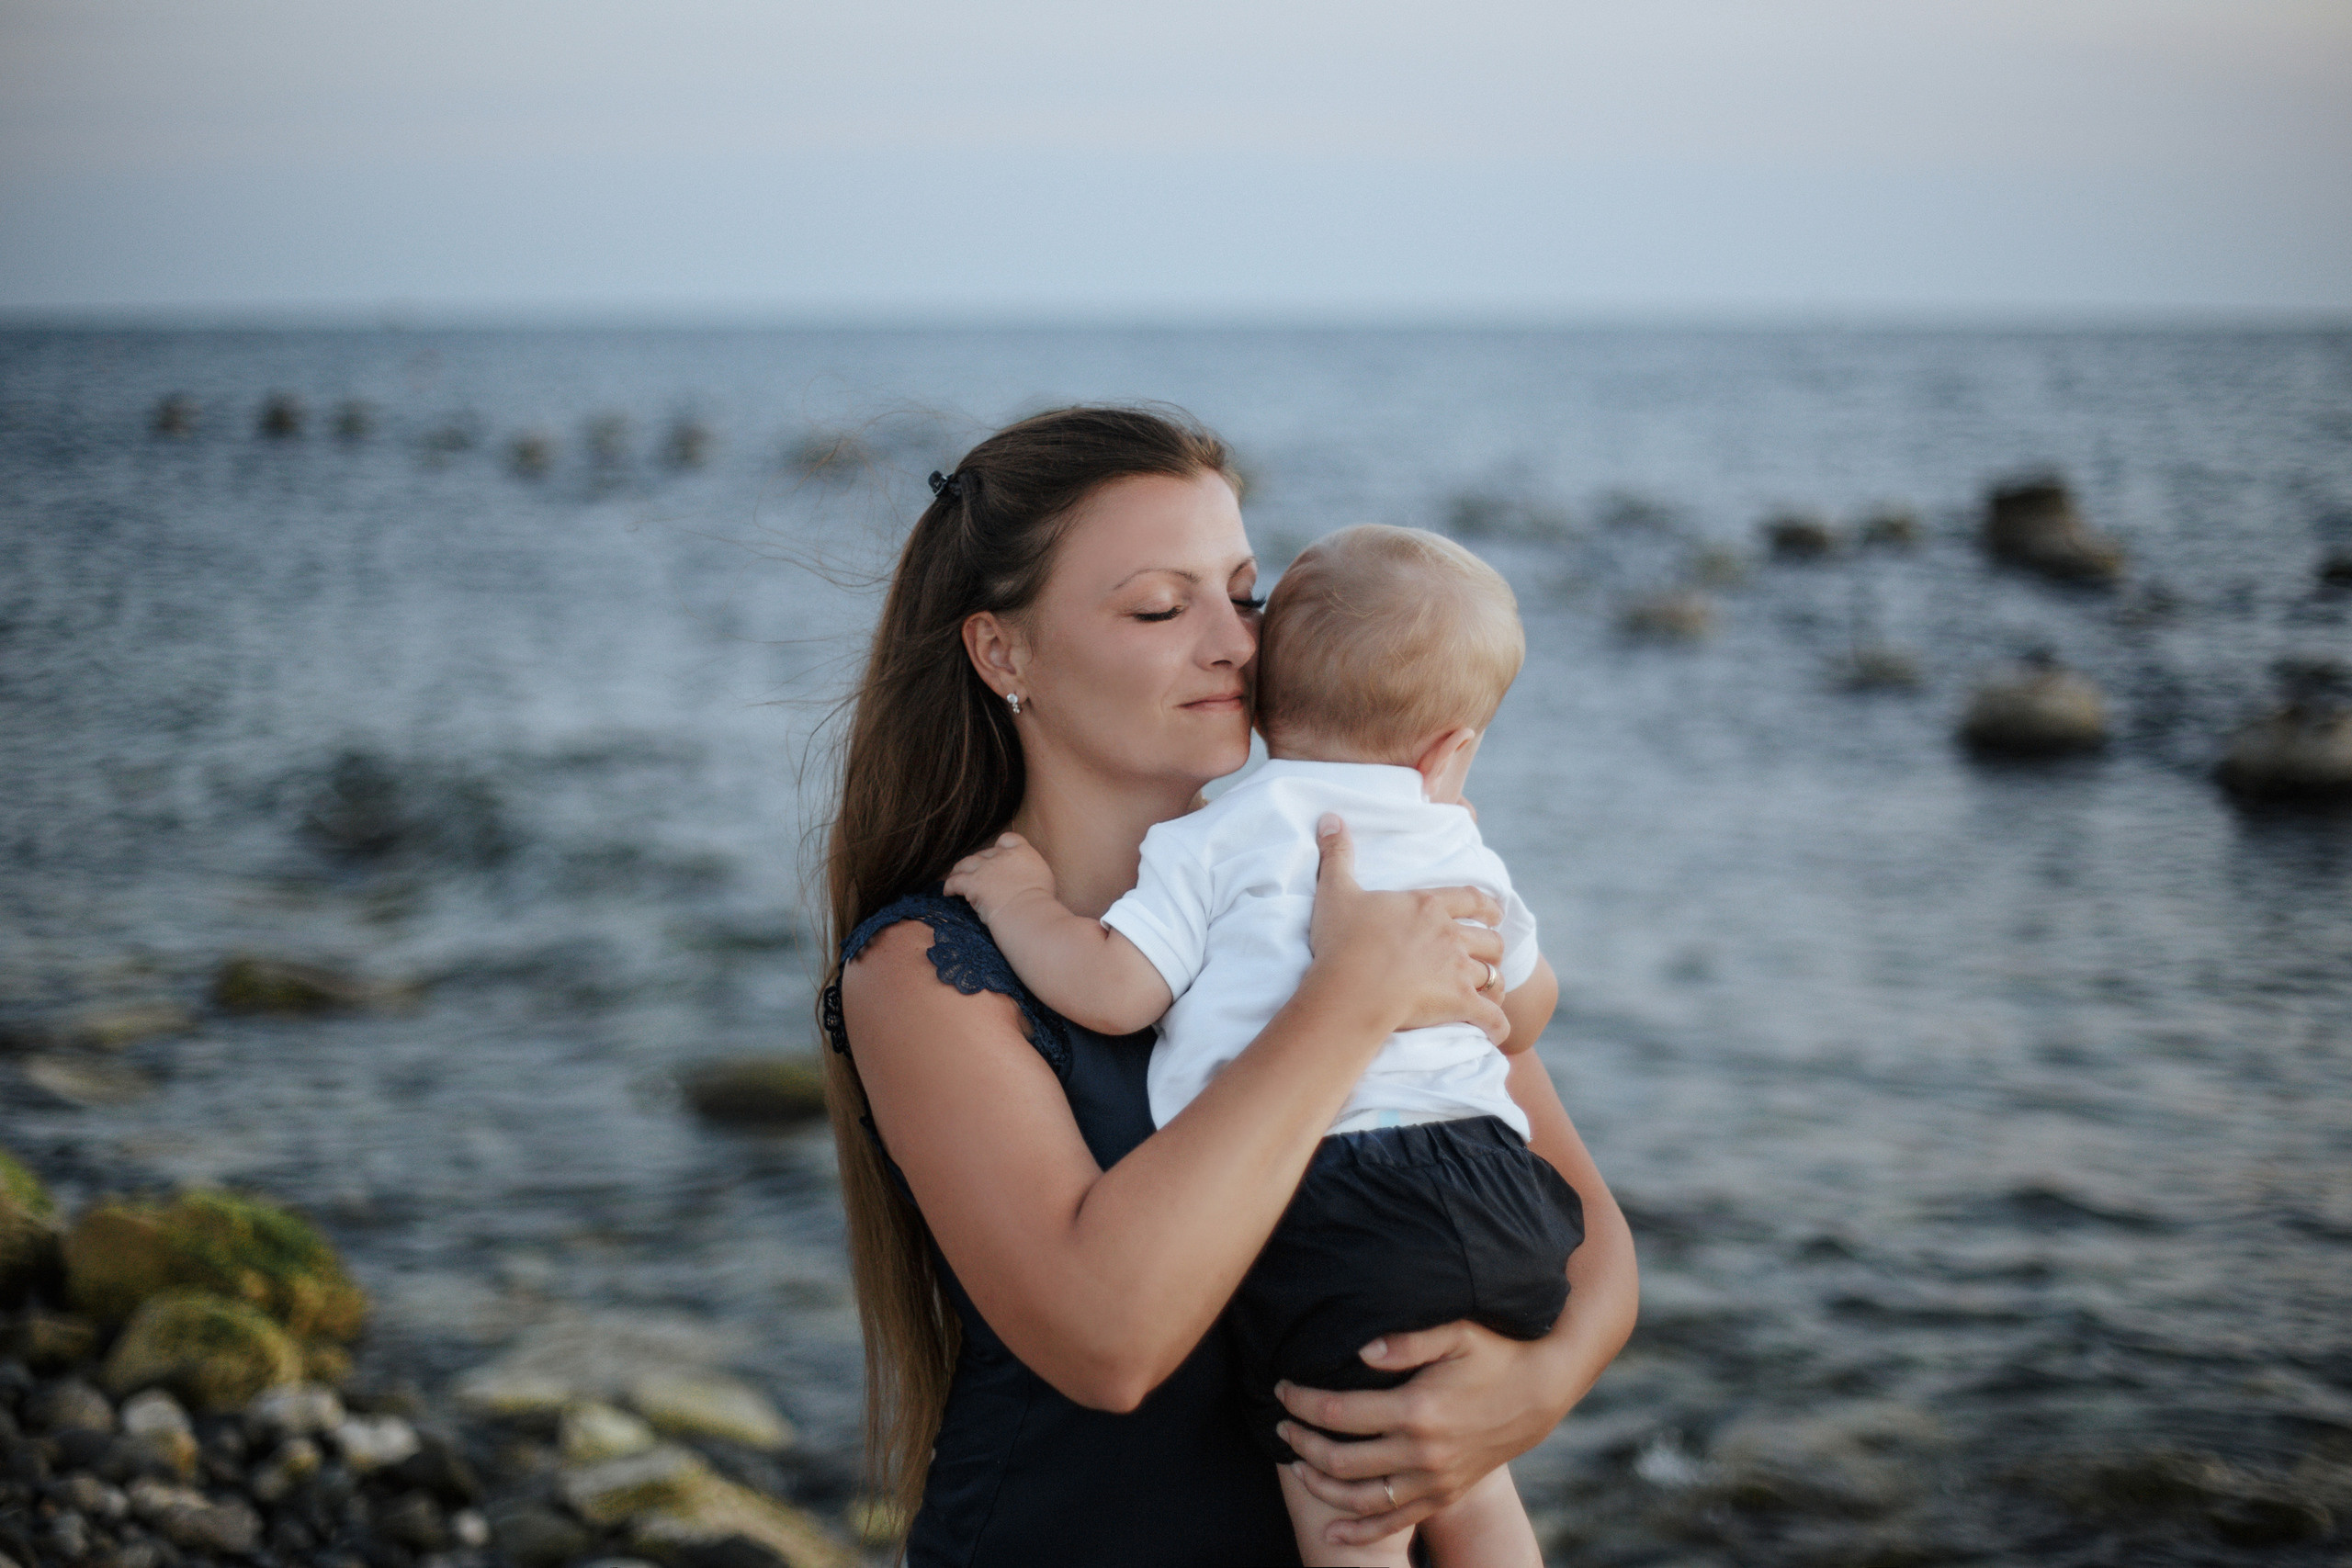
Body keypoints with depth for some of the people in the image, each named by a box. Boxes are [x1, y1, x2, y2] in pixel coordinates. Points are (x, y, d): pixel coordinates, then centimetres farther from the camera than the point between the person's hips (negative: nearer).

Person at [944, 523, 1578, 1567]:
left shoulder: (1216, 846, 3)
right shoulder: (1460, 855, 19)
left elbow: (1112, 993, -6)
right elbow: (1529, 1010, 35)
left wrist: (1023, 901, 11)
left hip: (1320, 1219, -5)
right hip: (1490, 1200, 6)